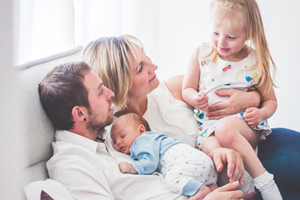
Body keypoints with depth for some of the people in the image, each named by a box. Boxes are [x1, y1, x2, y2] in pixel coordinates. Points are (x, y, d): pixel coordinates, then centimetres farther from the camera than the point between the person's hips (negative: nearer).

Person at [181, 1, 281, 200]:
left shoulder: (257, 63, 3)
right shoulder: (201, 55, 5)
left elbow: (270, 100, 12)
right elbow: (187, 89, 12)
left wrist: (262, 113, -11)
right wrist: (195, 98, -12)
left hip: (246, 125, -1)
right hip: (209, 125, 1)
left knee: (225, 130, -39)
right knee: (216, 151, -36)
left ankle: (265, 183, -28)